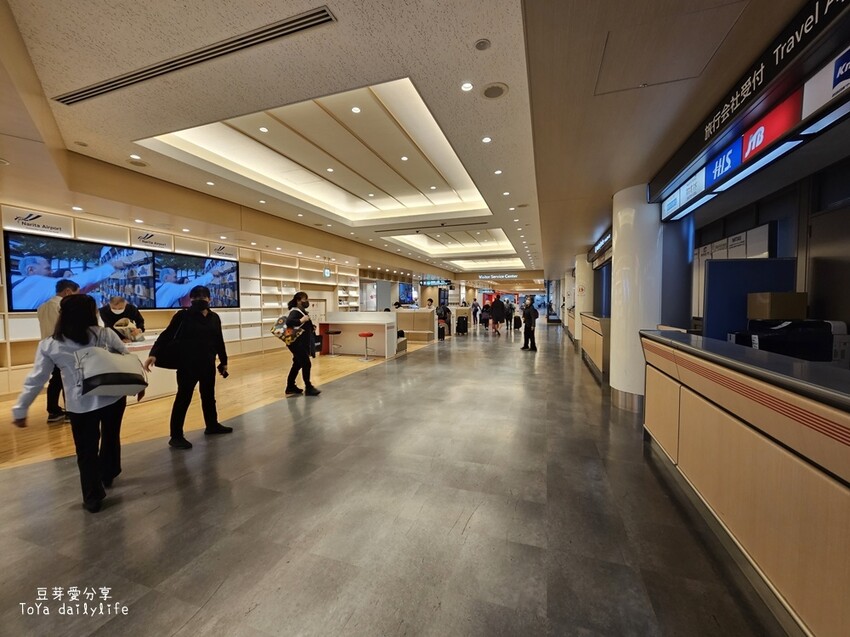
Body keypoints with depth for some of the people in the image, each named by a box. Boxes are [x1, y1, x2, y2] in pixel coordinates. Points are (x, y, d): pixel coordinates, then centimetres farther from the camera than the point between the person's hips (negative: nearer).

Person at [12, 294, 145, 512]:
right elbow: (128, 358, -1)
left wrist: (20, 408, 10)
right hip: (114, 397, 1)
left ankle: (93, 498, 22)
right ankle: (108, 475, 45)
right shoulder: (104, 334, -4)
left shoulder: (49, 345, -3)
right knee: (111, 437, 25)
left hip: (81, 405, -1)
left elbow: (36, 380, 0)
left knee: (86, 452, 13)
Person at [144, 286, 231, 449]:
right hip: (187, 364, -5)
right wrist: (153, 353, -23)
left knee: (209, 396, 17)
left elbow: (219, 341, 13)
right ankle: (176, 436, 9)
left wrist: (224, 361, 16)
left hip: (208, 364, 5)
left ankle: (212, 425, 33)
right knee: (183, 398, -1)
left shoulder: (214, 317, 7)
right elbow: (167, 335, -11)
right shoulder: (183, 315, -6)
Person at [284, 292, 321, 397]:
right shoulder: (295, 311, -17)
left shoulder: (302, 311, 13)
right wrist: (301, 320, -34)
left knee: (297, 364, 15)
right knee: (306, 364, -4)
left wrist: (312, 328, 2)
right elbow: (288, 322, -35)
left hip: (301, 343, 10)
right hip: (297, 343, -10)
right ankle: (308, 388, 7)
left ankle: (290, 387, 26)